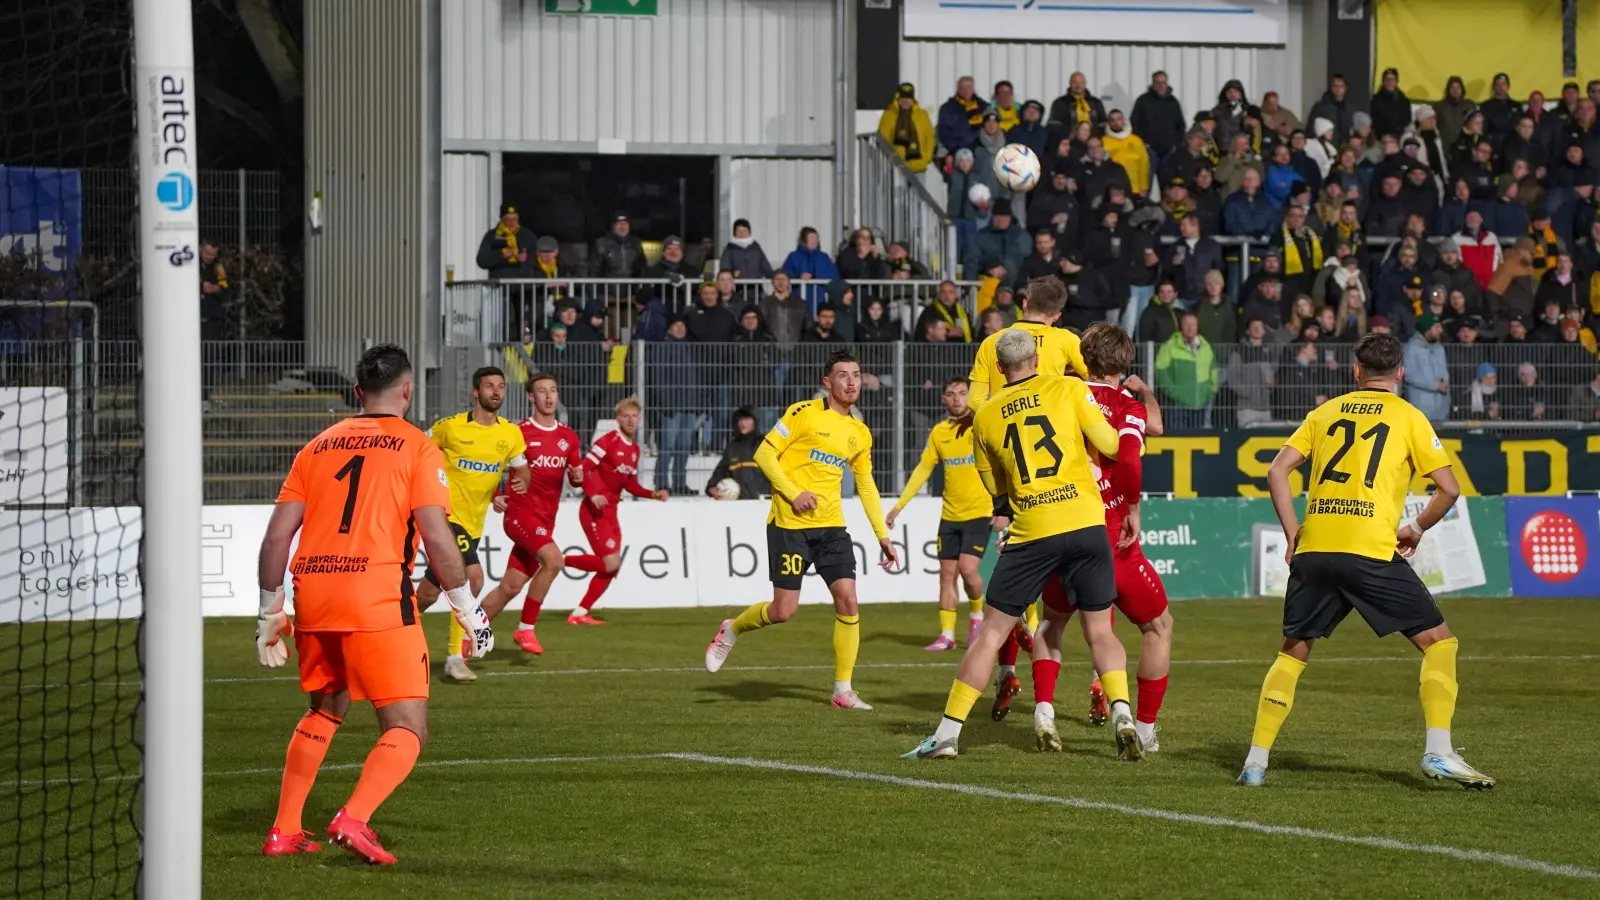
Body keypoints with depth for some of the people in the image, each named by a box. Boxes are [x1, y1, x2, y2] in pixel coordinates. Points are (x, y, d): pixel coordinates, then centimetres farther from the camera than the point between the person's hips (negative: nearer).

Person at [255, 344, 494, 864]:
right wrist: (468, 609, 3)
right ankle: (355, 818, -26)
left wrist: (270, 613, 20)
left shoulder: (319, 446, 16)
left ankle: (284, 830, 24)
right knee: (407, 732, -1)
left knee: (324, 711, 27)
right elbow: (437, 538, -6)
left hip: (313, 594, 5)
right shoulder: (416, 447, 3)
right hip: (378, 600, -5)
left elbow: (277, 535, 12)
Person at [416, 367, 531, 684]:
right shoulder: (450, 427, -8)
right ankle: (454, 658, -8)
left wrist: (522, 482, -10)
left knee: (429, 593, 7)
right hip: (446, 515, -6)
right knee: (473, 578, -21)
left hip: (473, 523, 6)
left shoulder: (511, 434, 5)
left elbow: (522, 470, 12)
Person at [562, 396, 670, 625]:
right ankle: (559, 562, -2)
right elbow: (584, 468, -19)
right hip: (594, 511, -9)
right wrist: (593, 494, -31)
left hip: (611, 511, 9)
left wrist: (653, 494, 5)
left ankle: (580, 613, 12)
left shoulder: (634, 449, 13)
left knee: (611, 567, 5)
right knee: (610, 563, -17)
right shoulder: (609, 441, -13)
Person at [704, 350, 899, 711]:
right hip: (790, 524, -5)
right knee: (784, 610, -7)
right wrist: (793, 493, -17)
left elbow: (867, 487, 20)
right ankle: (731, 631, 24)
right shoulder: (805, 413, -7)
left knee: (848, 601, -7)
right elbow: (764, 454, -7)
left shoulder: (860, 433, 12)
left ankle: (843, 690, 2)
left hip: (831, 526, 5)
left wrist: (883, 537, 16)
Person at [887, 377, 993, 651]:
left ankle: (976, 617, 11)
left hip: (979, 512, -5)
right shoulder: (939, 432, 7)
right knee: (947, 573, 3)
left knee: (967, 568, -16)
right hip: (950, 514, 5)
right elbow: (923, 469, 13)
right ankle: (946, 635, 9)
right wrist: (899, 505, 10)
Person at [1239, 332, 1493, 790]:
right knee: (1438, 642, 6)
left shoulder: (1326, 412, 17)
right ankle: (1438, 751, -7)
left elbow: (1277, 471, 10)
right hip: (1371, 553, -4)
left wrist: (1292, 532, 14)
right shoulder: (1408, 417, 8)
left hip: (1314, 550, 4)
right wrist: (1417, 529, 18)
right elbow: (1449, 489, 3)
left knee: (1292, 652, 18)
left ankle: (1256, 761, 11)